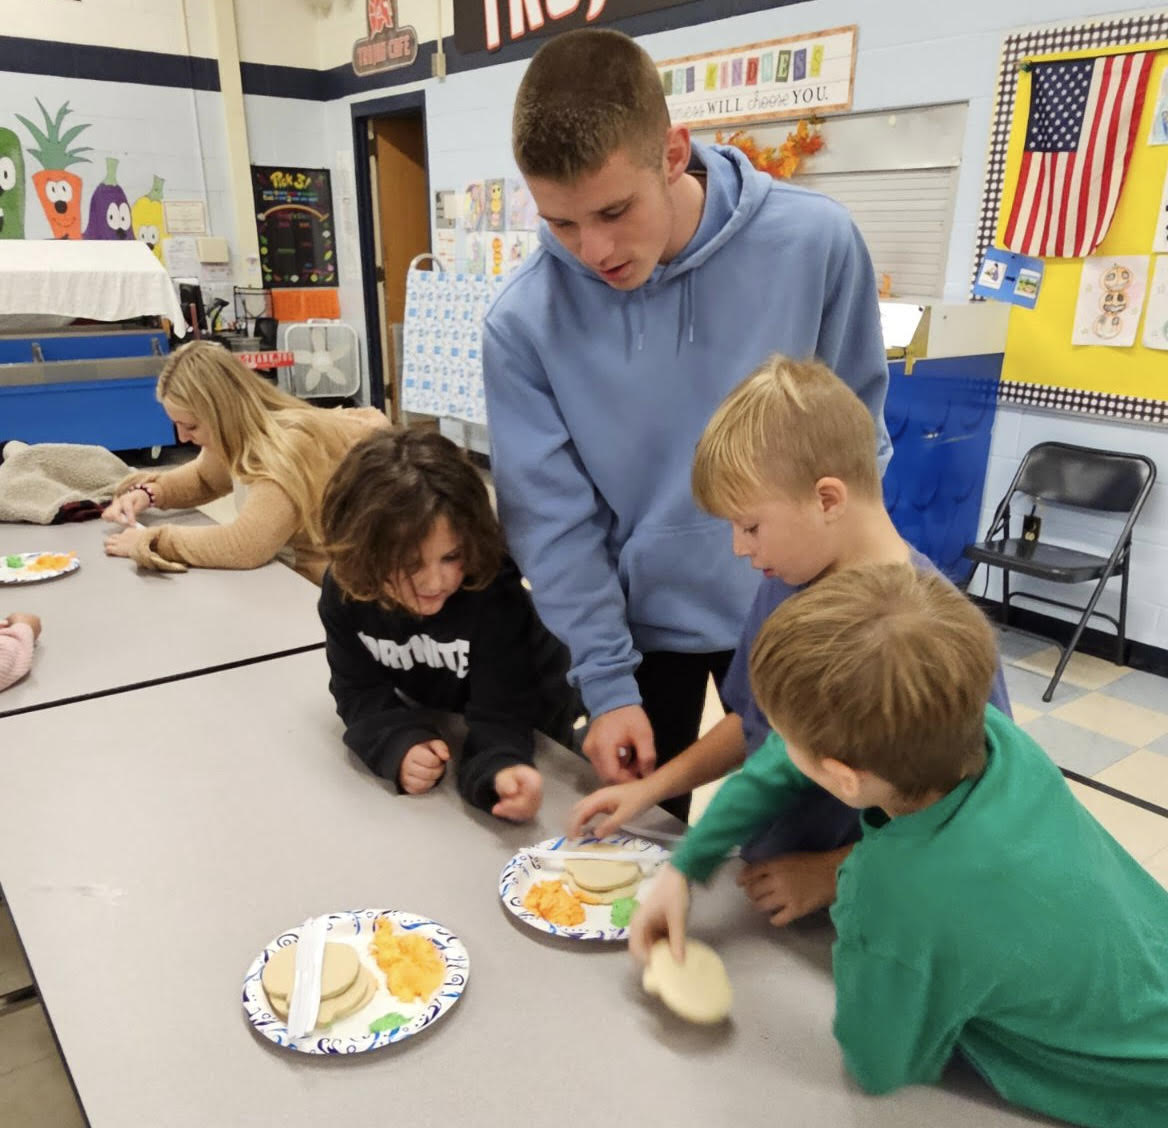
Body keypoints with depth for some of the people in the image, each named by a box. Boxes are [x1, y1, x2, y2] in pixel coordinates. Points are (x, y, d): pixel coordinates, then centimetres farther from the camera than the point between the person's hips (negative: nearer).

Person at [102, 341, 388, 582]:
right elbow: (202, 478, 18)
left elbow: (246, 545, -38)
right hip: (296, 570, 8)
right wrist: (148, 492, 0)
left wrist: (152, 541, -26)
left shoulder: (290, 448, -29)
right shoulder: (240, 433, -3)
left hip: (331, 586, -8)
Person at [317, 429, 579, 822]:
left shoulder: (494, 593, -36)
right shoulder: (344, 592, -23)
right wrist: (401, 746, -38)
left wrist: (499, 770, -58)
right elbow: (360, 693, -17)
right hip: (431, 729, 3)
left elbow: (499, 714, -35)